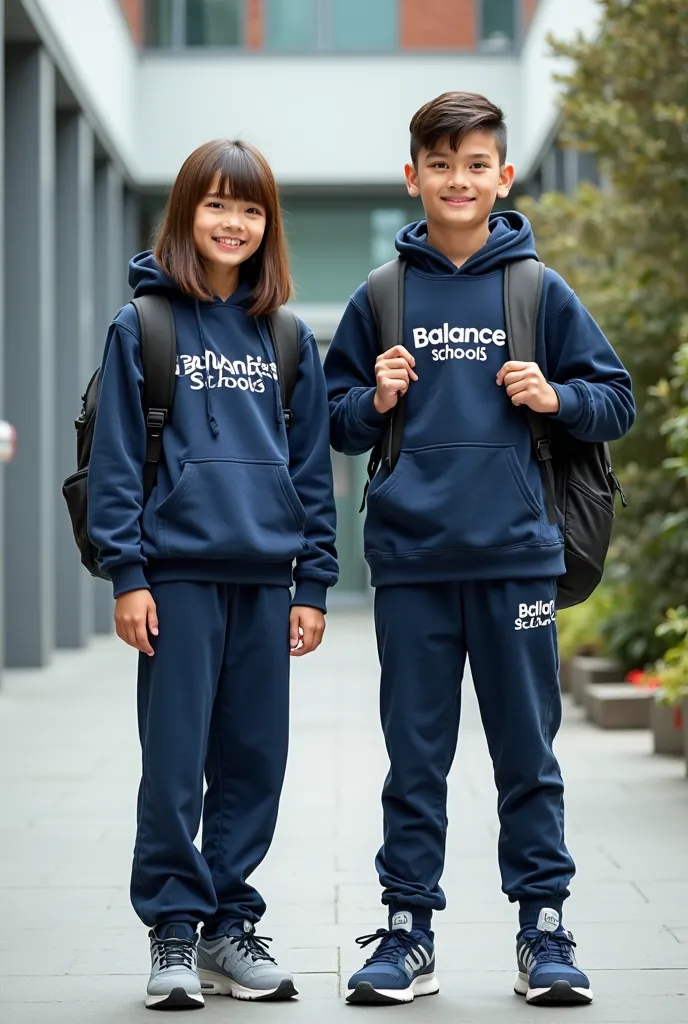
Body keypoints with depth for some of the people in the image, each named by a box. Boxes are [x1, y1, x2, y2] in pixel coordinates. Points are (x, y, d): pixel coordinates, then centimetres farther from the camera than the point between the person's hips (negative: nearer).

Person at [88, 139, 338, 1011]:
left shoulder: (287, 339, 12)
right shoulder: (144, 326, 1)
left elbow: (312, 464, 13)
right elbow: (116, 456, -2)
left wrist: (313, 583, 7)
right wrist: (126, 573, -8)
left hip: (265, 579, 4)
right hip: (178, 574, -3)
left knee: (254, 762, 7)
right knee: (175, 763, -2)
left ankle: (228, 923, 18)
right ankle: (174, 931, 9)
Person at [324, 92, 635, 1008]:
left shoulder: (542, 291, 5)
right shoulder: (381, 297, 7)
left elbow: (617, 403, 8)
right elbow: (335, 425, 12)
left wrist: (555, 397, -10)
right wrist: (376, 402, -8)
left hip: (517, 555, 0)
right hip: (411, 561, 1)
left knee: (528, 752, 5)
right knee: (415, 756, 6)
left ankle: (544, 926, 14)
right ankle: (409, 928, 14)